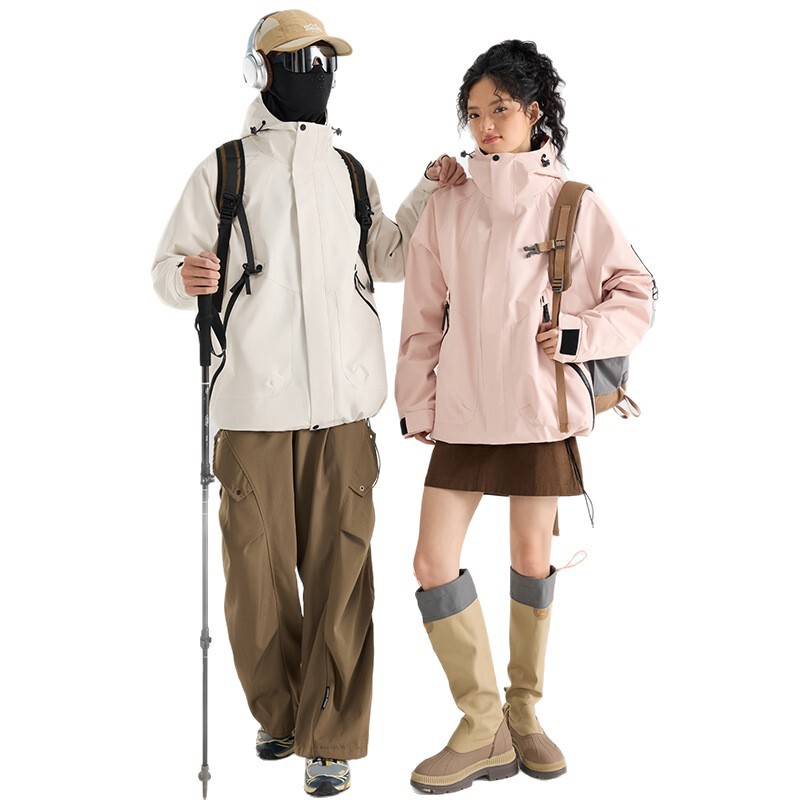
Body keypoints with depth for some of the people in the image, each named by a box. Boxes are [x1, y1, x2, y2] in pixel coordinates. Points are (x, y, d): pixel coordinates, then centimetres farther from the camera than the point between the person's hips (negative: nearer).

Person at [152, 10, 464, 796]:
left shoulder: (349, 173, 16)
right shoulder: (224, 169, 6)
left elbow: (385, 258, 30)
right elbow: (167, 267, 5)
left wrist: (427, 196, 17)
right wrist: (186, 276, -18)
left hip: (341, 402, 2)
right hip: (253, 401, -2)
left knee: (339, 569, -2)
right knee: (257, 568, 3)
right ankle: (279, 712, 25)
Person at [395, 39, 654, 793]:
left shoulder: (574, 205, -1)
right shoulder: (447, 206, 5)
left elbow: (634, 296, 4)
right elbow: (424, 313, 9)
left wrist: (578, 335, -12)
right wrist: (416, 403, 5)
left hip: (542, 407, -2)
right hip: (463, 409, 2)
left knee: (532, 558, 7)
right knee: (433, 562, -5)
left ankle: (524, 709, 26)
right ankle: (483, 727, 8)